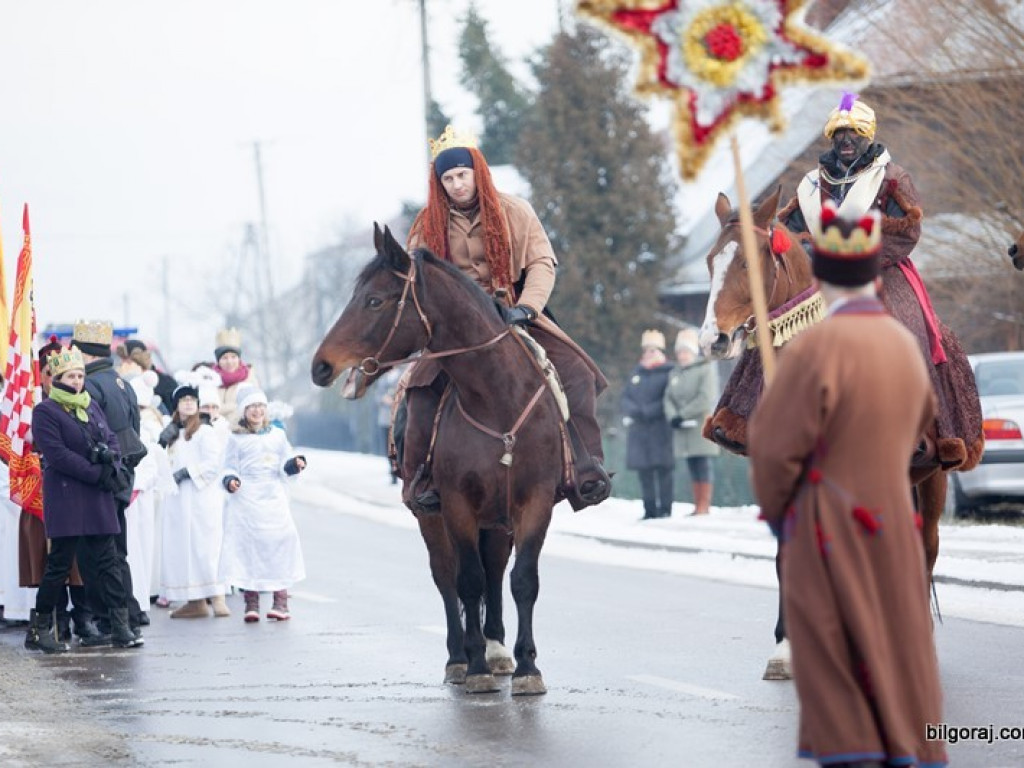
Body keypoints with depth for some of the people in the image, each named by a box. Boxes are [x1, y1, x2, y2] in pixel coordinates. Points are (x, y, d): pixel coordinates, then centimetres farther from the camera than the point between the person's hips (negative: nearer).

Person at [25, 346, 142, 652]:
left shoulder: (91, 406, 15)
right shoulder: (45, 411, -6)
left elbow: (110, 439, 14)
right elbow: (57, 454, -15)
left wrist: (111, 458, -10)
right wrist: (97, 474, -17)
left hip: (98, 498, 6)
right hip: (65, 498, -6)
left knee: (107, 561, 3)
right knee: (60, 564, -3)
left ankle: (121, 626, 2)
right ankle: (38, 629, 6)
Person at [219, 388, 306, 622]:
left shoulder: (278, 435, 16)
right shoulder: (236, 439, 9)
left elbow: (285, 466, 14)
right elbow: (230, 467, 7)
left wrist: (295, 463, -7)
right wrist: (231, 480, -14)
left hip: (273, 497, 2)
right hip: (246, 499, -2)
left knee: (281, 540, -9)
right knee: (248, 543, -7)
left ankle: (281, 601, -7)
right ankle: (251, 602, -4)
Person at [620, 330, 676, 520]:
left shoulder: (668, 373, -3)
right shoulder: (637, 373, 16)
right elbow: (626, 396, 15)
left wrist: (649, 411, -16)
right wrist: (630, 412, -5)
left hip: (661, 428, -6)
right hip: (639, 429, 6)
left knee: (663, 470, -5)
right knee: (644, 472, 7)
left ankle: (665, 509, -3)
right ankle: (649, 510, 12)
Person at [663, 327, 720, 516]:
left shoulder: (706, 369, -4)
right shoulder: (674, 373, 17)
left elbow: (706, 399, -14)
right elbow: (668, 399, 9)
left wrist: (683, 415, -16)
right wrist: (673, 417, -11)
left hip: (702, 426, -6)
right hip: (683, 430, 6)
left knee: (703, 467, -8)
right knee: (693, 470, 8)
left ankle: (704, 508, -9)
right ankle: (698, 508, 10)